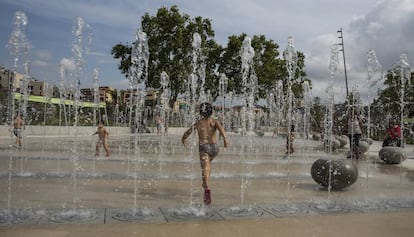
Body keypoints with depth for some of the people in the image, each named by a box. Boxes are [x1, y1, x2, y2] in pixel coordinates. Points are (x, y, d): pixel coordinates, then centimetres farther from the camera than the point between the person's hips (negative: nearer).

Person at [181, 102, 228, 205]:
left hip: (203, 147, -2)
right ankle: (205, 183, 37)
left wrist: (183, 139, 32)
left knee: (205, 169, -12)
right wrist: (224, 138, -33)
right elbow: (220, 127, -19)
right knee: (208, 162, 32)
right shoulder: (214, 121, 3)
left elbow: (187, 133, 11)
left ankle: (207, 190, -35)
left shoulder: (198, 122, 6)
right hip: (214, 147, 2)